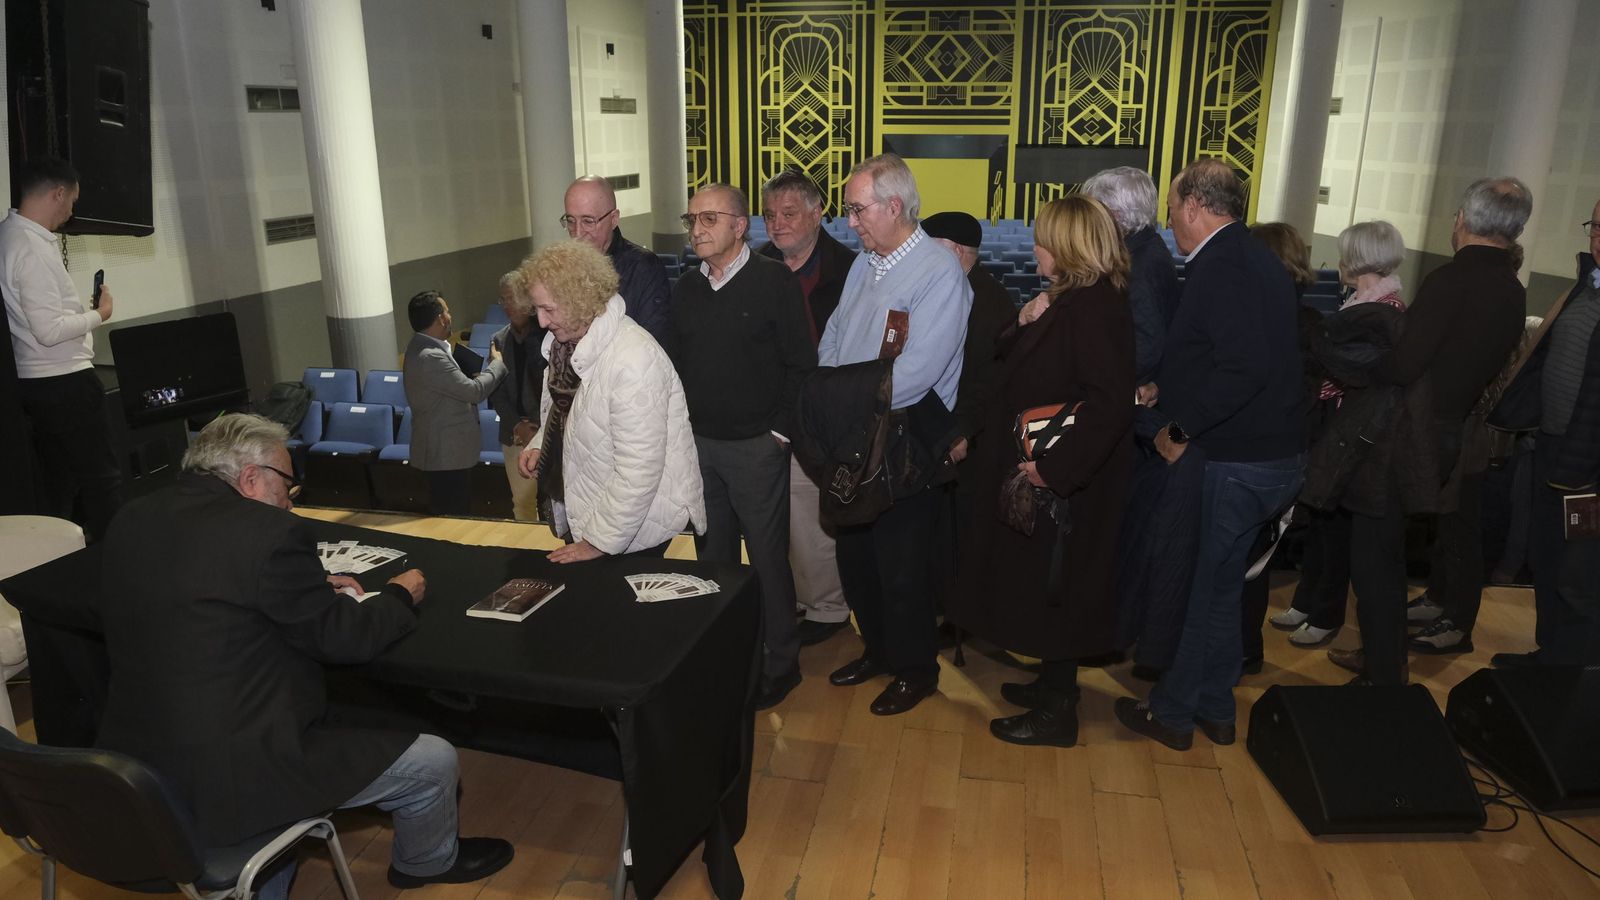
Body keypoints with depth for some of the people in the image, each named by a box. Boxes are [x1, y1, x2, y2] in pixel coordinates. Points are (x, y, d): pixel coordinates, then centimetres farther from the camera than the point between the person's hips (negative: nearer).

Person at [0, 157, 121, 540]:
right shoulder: (33, 249, -20)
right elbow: (49, 330, -23)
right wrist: (99, 315, -9)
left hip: (36, 381, 10)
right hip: (64, 381, -10)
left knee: (56, 483, 16)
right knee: (103, 481, -3)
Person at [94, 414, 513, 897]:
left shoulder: (131, 521, 4)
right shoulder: (270, 531, -20)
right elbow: (345, 639, -10)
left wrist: (312, 590, 17)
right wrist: (400, 595, 8)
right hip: (226, 779, -8)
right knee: (435, 761, 4)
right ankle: (425, 861, 35)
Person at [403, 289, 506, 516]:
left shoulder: (423, 348, 9)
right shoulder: (430, 357, -24)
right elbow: (474, 391, -23)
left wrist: (475, 375, 2)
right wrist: (497, 363, -7)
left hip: (446, 448, 11)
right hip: (447, 452, -11)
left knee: (448, 515, 19)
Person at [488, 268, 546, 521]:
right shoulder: (498, 340, 8)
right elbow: (496, 390, 6)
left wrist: (539, 426, -14)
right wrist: (517, 425, -7)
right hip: (515, 434, 5)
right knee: (522, 501, 13)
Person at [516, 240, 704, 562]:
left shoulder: (634, 360, -28)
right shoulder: (567, 339, 0)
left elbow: (638, 472, -27)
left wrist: (600, 542, -19)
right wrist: (539, 446, 0)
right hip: (581, 514, 8)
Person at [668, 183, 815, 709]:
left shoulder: (775, 282, -9)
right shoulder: (685, 289, 8)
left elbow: (802, 364, -9)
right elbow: (675, 364, 14)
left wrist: (780, 431, -11)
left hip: (756, 446, -5)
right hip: (699, 444, 5)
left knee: (767, 557, 2)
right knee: (713, 555, 14)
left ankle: (780, 662, 19)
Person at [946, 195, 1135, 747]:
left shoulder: (1093, 308, -21)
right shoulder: (1070, 300, 10)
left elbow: (1110, 402, -29)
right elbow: (1015, 365, 14)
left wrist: (1054, 467, -29)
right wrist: (1026, 324, -5)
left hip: (1061, 481, -10)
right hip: (1040, 471, 10)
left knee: (1051, 587, 2)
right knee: (1043, 585, 19)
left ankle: (1056, 713, 17)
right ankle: (1054, 684, 35)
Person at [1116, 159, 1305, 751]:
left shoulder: (1219, 268, -19)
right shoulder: (1256, 259, 12)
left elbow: (1246, 368, -29)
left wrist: (1181, 428, -20)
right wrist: (1169, 391, 15)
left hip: (1235, 463, -9)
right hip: (1273, 455, 9)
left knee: (1196, 588, 5)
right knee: (1220, 585, 19)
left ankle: (1172, 712, 20)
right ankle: (1214, 708, 32)